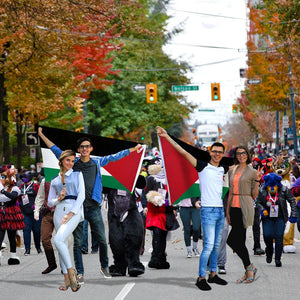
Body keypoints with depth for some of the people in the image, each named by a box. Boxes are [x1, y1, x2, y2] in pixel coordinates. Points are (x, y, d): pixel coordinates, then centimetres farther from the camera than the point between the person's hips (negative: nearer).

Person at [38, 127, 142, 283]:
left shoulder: (97, 162, 9)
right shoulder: (73, 162, 7)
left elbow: (113, 157, 18)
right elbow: (56, 151, 13)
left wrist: (133, 149, 22)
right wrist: (42, 136, 13)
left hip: (93, 207, 0)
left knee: (102, 240, -1)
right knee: (77, 242, 1)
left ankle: (104, 267, 19)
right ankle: (80, 273, 6)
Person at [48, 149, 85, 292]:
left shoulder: (77, 175, 11)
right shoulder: (55, 181, 19)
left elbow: (81, 196, 0)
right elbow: (50, 202, 19)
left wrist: (70, 214, -11)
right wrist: (59, 199, -4)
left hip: (74, 210, -4)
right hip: (59, 211, 4)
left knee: (58, 240, -24)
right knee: (62, 244, 0)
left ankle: (70, 271, -16)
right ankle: (67, 280, 5)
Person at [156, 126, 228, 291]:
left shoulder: (223, 169, 13)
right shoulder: (203, 166, -2)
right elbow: (183, 152, -7)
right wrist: (166, 136, -10)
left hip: (220, 210, 6)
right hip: (208, 210, -6)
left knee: (216, 245, 11)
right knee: (209, 245, -12)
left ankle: (213, 274, 20)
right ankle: (201, 278, -7)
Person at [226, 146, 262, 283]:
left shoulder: (252, 172, -2)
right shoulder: (232, 171, 13)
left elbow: (254, 195, -1)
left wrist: (257, 180, -15)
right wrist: (228, 211, 13)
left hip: (245, 208, -6)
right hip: (234, 207, 6)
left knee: (232, 240, -14)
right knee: (240, 241, 7)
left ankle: (249, 267, -1)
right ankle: (248, 271, 14)